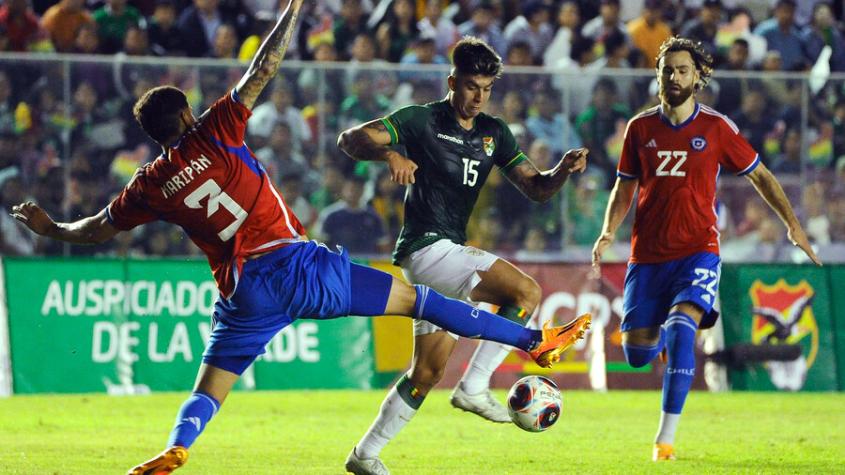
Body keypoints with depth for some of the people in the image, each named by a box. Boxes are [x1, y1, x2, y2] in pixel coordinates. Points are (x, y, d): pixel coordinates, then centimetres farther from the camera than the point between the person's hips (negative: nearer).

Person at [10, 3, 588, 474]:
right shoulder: (214, 133, 2)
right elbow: (263, 69, 2)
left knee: (207, 392, 8)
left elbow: (97, 230, 21)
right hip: (295, 263, -1)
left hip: (244, 295, 1)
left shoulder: (150, 185, 9)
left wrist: (50, 227, 39)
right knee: (415, 299, 3)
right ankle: (532, 340, 6)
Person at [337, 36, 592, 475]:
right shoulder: (422, 121, -6)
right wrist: (389, 153, -35)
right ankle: (474, 387, -15)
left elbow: (536, 188, 8)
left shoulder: (493, 133, 13)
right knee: (526, 291, -21)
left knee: (429, 370, 9)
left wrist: (563, 169, -13)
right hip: (426, 246, -8)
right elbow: (350, 139, -15)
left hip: (449, 253, 8)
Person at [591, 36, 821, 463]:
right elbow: (625, 187, 14)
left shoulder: (716, 128, 0)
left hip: (697, 251, -3)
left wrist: (792, 224, 5)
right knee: (637, 354, 1)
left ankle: (666, 438, -23)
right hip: (647, 254, 3)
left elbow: (759, 176, 10)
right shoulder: (640, 127, 5)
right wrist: (608, 232, -2)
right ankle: (666, 327, 41)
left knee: (680, 331, -27)